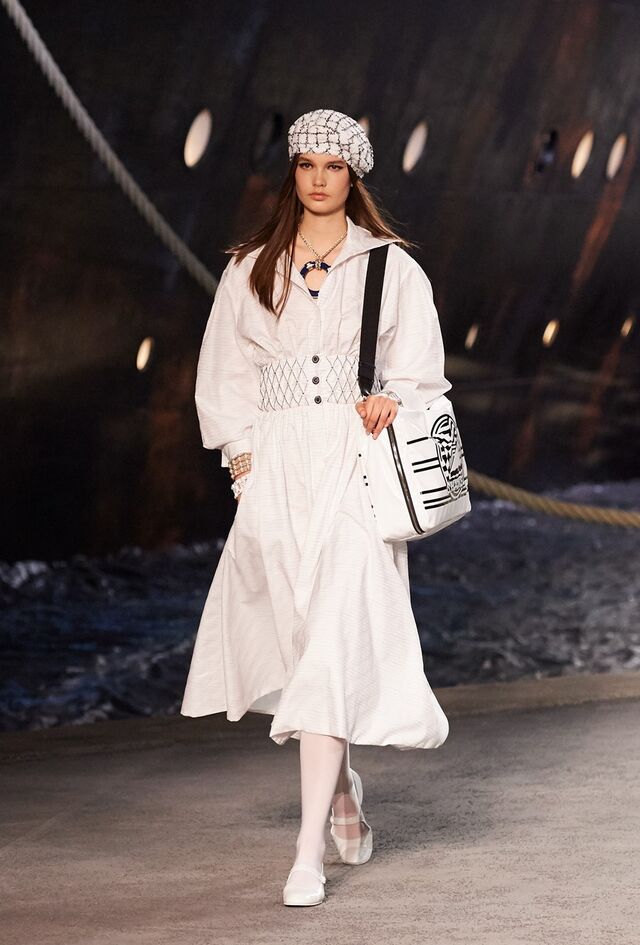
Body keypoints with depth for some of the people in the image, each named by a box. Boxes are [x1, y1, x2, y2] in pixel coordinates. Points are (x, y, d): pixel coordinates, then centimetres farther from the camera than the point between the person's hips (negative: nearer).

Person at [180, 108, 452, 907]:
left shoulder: (392, 268, 7)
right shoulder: (252, 271, 13)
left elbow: (419, 370, 5)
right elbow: (225, 374, 13)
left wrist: (391, 399, -17)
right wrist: (243, 458, 1)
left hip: (356, 461, -3)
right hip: (276, 466, 3)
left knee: (336, 640, -12)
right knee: (287, 630, 3)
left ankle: (309, 853, -15)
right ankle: (340, 785, 31)